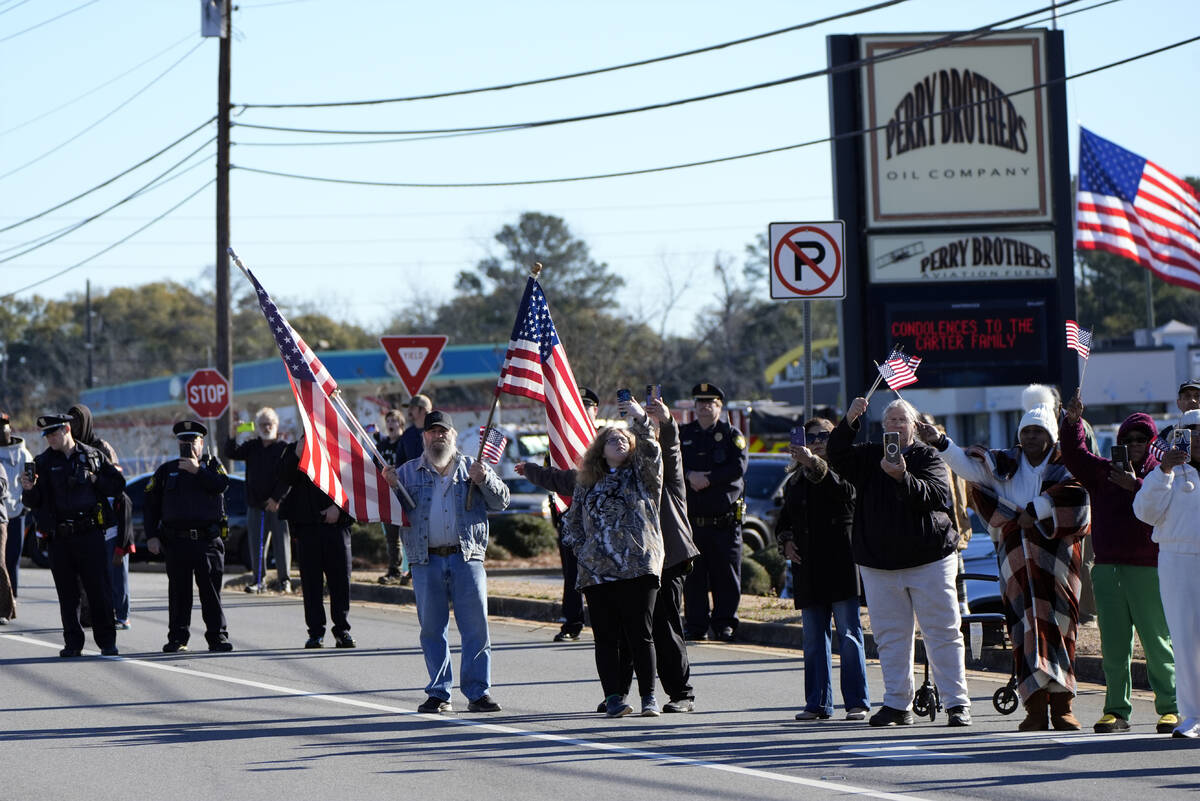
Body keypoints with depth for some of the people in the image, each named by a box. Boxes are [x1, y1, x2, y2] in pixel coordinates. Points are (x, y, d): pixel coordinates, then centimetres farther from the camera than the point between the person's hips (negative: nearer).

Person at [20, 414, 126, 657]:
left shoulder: (93, 456, 7)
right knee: (67, 594, 4)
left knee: (100, 589, -2)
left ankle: (107, 643, 5)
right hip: (60, 538, 1)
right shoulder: (43, 462, 8)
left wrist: (94, 481, -5)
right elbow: (33, 502, 6)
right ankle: (73, 643, 12)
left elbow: (118, 484, 9)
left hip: (90, 534, -1)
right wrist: (29, 490, -15)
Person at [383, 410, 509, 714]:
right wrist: (391, 487, -9)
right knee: (431, 629, 3)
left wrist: (484, 480, -10)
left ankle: (478, 691, 0)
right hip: (426, 561, 1)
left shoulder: (472, 467, 13)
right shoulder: (408, 472, 13)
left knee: (476, 627, -4)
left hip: (466, 557, -1)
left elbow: (501, 502, 7)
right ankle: (438, 693, 11)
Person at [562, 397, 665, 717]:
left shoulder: (641, 475, 11)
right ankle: (613, 697, 2)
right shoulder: (587, 484, 18)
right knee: (606, 637, 0)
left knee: (640, 635, -4)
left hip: (638, 568, -3)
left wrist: (641, 420, -21)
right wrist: (580, 548, 7)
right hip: (596, 572, 3)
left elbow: (651, 453, -9)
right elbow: (572, 521, 23)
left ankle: (649, 696, 1)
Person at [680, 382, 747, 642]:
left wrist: (708, 479, -14)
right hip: (691, 518, 1)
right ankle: (696, 625, 6)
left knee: (726, 575, 0)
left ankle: (724, 624, 8)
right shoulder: (683, 434, 13)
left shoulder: (732, 435, 7)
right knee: (693, 574, 0)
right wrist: (690, 476, -15)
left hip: (724, 519, -1)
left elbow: (738, 467, -7)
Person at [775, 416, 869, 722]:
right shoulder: (796, 479, 17)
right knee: (814, 639, 6)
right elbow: (783, 519, 25)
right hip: (807, 568, 5)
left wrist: (816, 464, -37)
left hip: (839, 564, -5)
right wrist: (786, 541, 5)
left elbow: (845, 489, -23)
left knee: (849, 634, -5)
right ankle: (818, 704, 10)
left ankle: (857, 702, -3)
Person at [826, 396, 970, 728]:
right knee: (891, 636, 4)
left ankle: (957, 703, 1)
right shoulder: (868, 457, 11)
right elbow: (836, 456, -6)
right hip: (878, 561, 3)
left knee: (943, 632, -2)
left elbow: (935, 495, -13)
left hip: (930, 558, -3)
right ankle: (897, 704, 9)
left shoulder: (928, 457, 2)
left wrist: (902, 477, -29)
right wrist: (849, 421, -20)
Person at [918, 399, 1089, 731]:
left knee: (1058, 627, -4)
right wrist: (940, 442, -13)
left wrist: (1033, 512, -10)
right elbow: (969, 466, 2)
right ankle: (1036, 709, -7)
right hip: (1017, 560, 2)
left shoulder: (1065, 465, 6)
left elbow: (1074, 493, -13)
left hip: (1056, 558, -2)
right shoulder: (1006, 464, 13)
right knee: (1026, 628, -5)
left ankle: (1062, 706, -2)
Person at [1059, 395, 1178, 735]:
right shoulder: (1104, 471, 14)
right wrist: (1072, 421, -9)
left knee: (1157, 641, 0)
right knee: (1113, 644, 5)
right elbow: (1074, 454, 6)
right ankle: (1117, 709, 10)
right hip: (1107, 568, 3)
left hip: (1147, 568, -3)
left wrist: (1135, 486, -19)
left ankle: (1170, 708, 6)